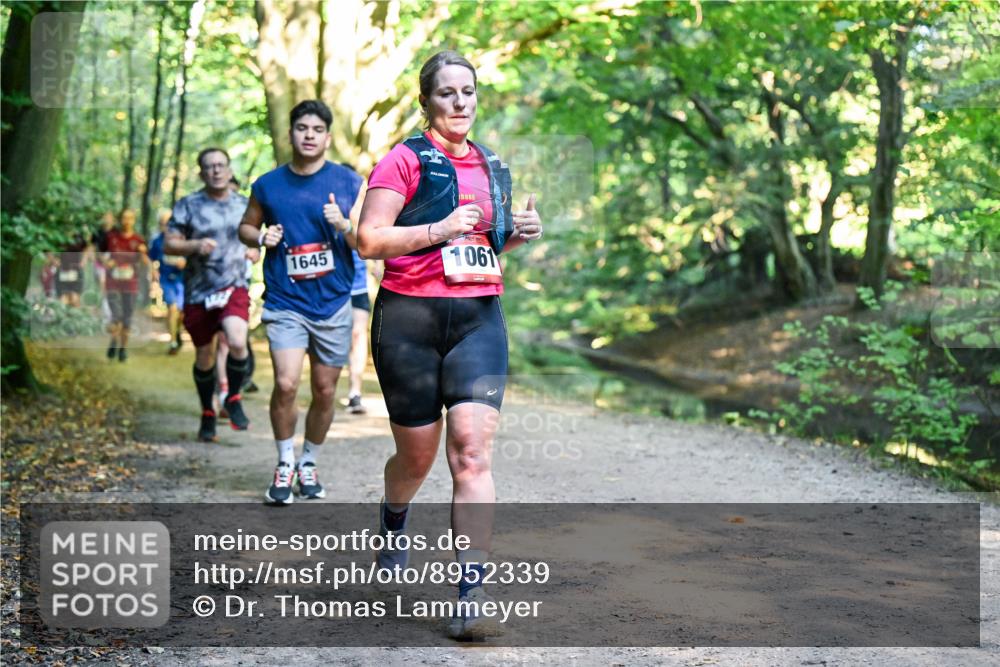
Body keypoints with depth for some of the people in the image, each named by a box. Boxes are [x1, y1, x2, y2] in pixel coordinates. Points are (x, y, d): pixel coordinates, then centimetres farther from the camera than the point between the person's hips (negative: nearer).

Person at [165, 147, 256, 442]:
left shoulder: (243, 205, 9)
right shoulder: (188, 205, 1)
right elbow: (169, 244, -2)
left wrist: (250, 252, 2)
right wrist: (195, 246, -20)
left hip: (234, 288, 0)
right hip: (198, 293, 0)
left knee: (237, 342, -25)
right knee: (204, 357, 10)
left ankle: (234, 399, -1)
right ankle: (207, 413, 32)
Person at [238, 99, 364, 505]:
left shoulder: (349, 183, 0)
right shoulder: (268, 185, 4)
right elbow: (246, 227, 18)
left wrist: (344, 225, -19)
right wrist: (261, 237, -4)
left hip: (333, 305, 1)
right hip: (285, 304, -1)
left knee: (325, 391, 8)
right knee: (286, 384, -15)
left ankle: (308, 464, 29)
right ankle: (284, 464, 6)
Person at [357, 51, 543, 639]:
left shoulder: (492, 167, 16)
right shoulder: (406, 160, -2)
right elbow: (369, 239, -9)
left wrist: (517, 234, 8)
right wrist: (438, 229, -19)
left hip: (480, 318, 3)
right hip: (410, 318, -3)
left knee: (473, 451, -11)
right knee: (418, 453, 8)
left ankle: (473, 596, -13)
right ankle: (393, 522, 44)